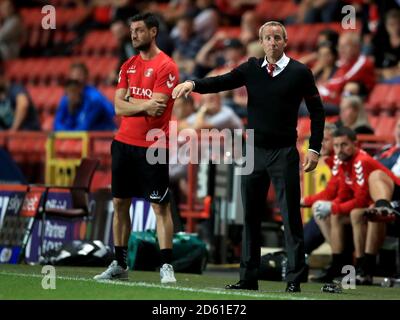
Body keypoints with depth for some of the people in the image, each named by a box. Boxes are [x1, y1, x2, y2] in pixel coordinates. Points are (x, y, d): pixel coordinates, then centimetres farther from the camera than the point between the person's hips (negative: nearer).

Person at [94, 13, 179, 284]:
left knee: (160, 206, -7)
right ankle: (119, 264, 18)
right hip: (124, 142, 7)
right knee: (120, 203, 10)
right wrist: (144, 105, -12)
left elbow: (157, 108, -16)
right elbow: (119, 107, 4)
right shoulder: (128, 66, 12)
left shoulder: (166, 66, -8)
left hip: (153, 147, -7)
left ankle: (166, 267, -6)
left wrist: (130, 100, -3)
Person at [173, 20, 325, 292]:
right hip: (254, 152, 4)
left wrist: (314, 149, -4)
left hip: (284, 153, -4)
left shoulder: (300, 72, -1)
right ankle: (248, 278, 16)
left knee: (291, 217, -4)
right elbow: (221, 82, -1)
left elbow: (317, 110, 2)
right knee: (250, 216, 8)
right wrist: (193, 84, -21)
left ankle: (294, 281, 0)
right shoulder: (252, 69, 7)